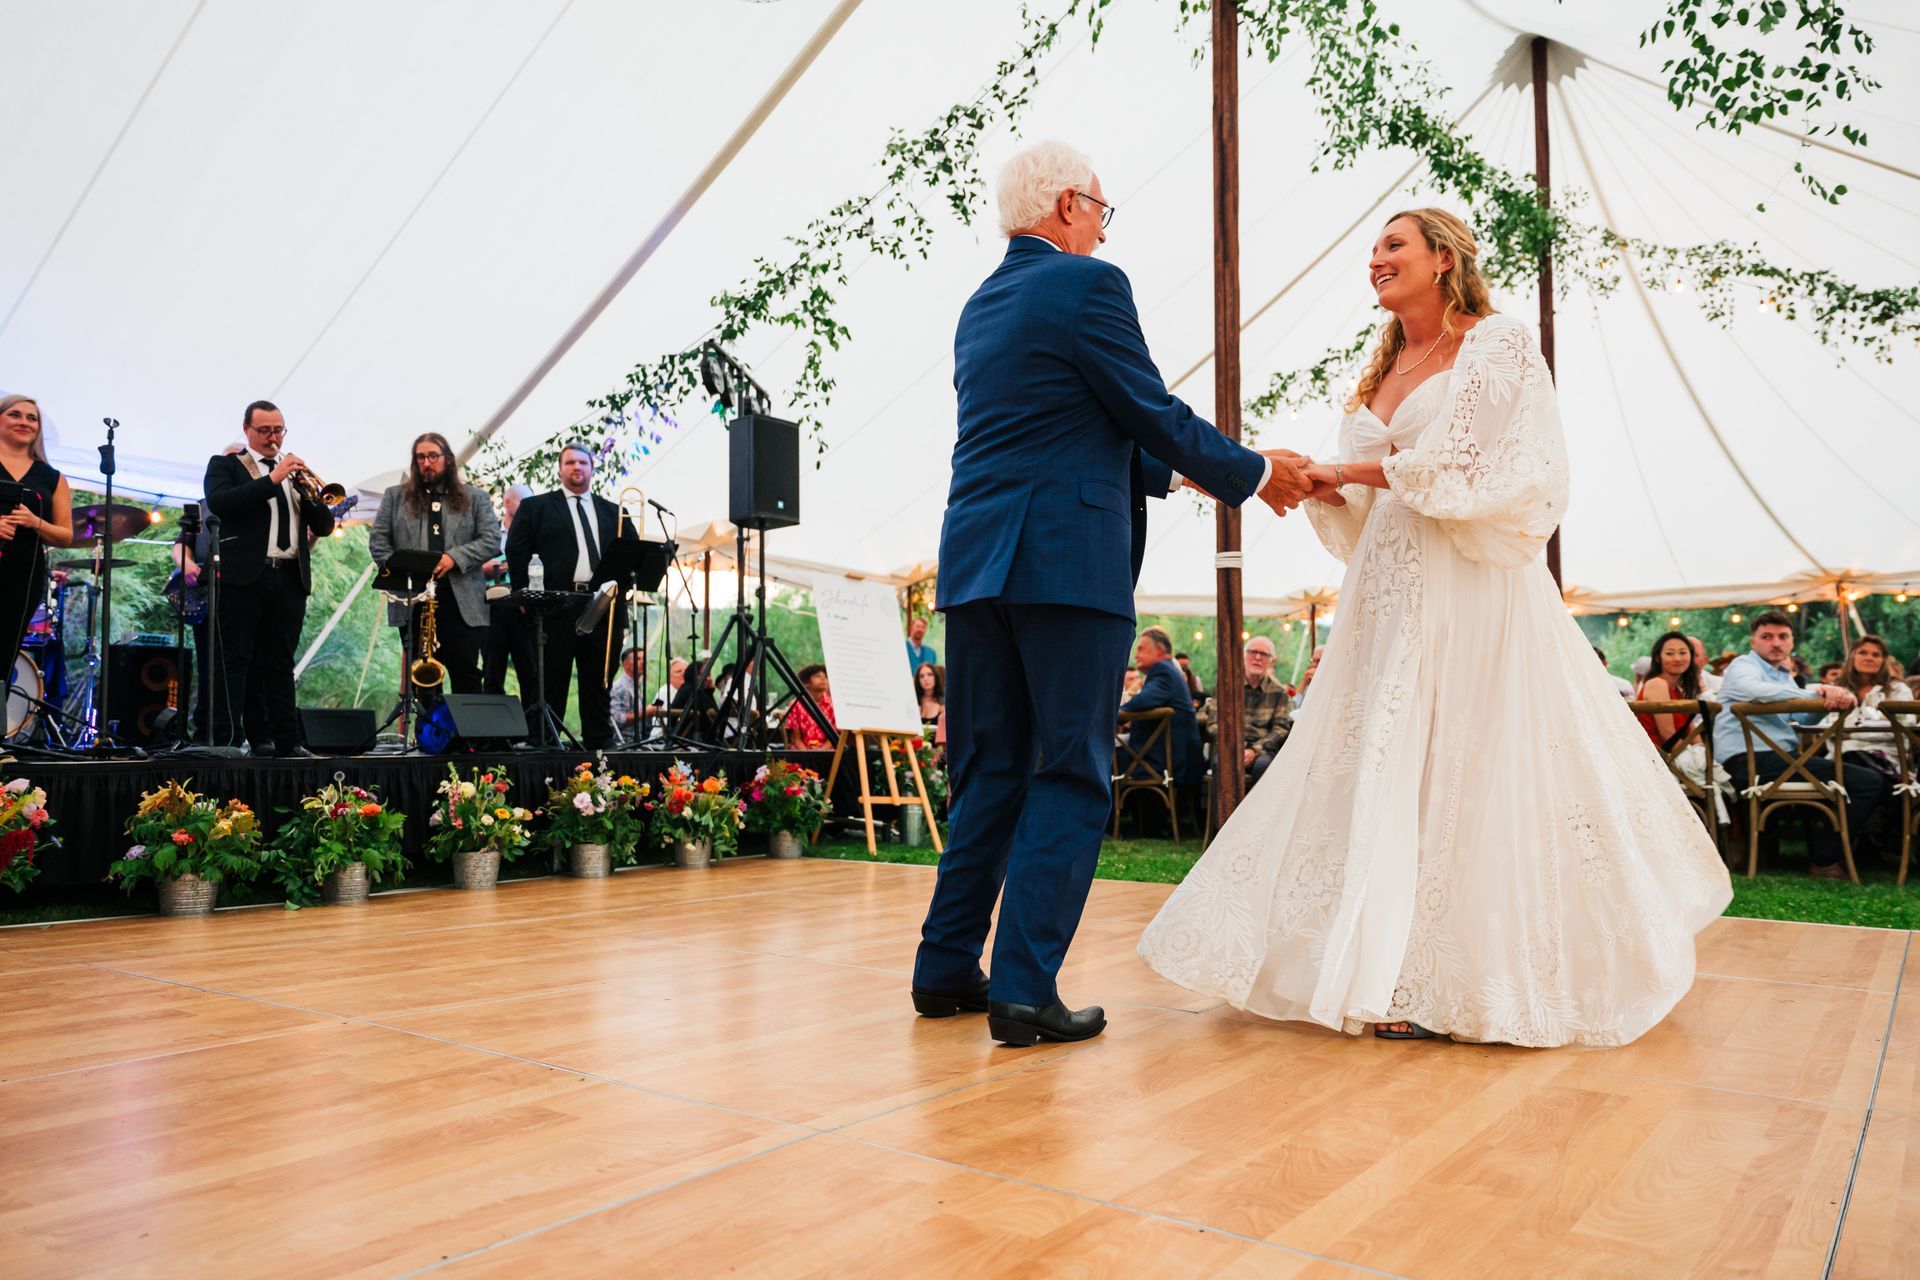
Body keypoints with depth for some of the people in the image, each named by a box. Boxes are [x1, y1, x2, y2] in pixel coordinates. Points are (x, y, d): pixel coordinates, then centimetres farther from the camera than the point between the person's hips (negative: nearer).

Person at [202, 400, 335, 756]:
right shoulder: (225, 464, 8)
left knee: (280, 663, 7)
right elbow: (218, 502, -13)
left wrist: (311, 494, -5)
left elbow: (324, 526, 14)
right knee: (233, 661, -4)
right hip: (244, 575, -4)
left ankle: (288, 742, 7)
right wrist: (273, 480, -17)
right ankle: (226, 740, -5)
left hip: (290, 577, 4)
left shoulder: (295, 470, 20)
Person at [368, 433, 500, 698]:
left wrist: (454, 557, -12)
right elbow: (377, 541, 9)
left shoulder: (476, 498, 12)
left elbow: (491, 540, 3)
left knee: (466, 676, -2)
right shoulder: (395, 497, 15)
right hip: (413, 603, 1)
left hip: (463, 602, -1)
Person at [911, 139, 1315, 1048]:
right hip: (1066, 561, -8)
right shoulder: (1087, 283, -4)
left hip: (975, 561, 8)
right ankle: (1023, 989, -2)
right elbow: (1153, 413, -4)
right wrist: (1254, 474, 10)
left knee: (990, 772, 14)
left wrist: (1178, 470, 30)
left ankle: (947, 970, 18)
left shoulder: (981, 306, 21)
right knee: (1070, 777, -1)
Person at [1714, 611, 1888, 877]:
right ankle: (1825, 860, -6)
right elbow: (1754, 690, -26)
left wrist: (1830, 696, -7)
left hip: (1778, 758, 10)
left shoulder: (1783, 674, 28)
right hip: (1751, 761, -10)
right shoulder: (1743, 666, -1)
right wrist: (1817, 693, -30)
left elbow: (1804, 717, 14)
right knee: (1869, 782, -16)